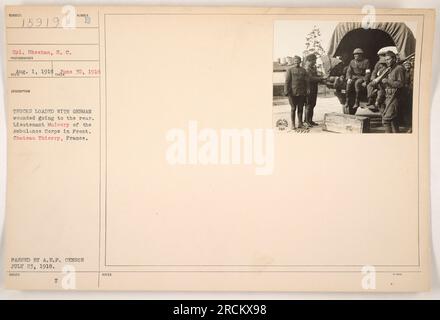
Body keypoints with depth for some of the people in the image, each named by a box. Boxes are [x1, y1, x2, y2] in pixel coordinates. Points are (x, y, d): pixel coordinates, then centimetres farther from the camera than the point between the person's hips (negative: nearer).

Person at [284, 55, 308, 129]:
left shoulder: (303, 70, 10)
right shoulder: (290, 70, 1)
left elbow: (306, 82, 11)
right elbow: (287, 82, -3)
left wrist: (306, 92, 4)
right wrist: (287, 92, -11)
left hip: (301, 93, 3)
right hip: (292, 93, -3)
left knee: (300, 108, 7)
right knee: (293, 108, 1)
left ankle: (300, 123, 17)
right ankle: (293, 124, 9)